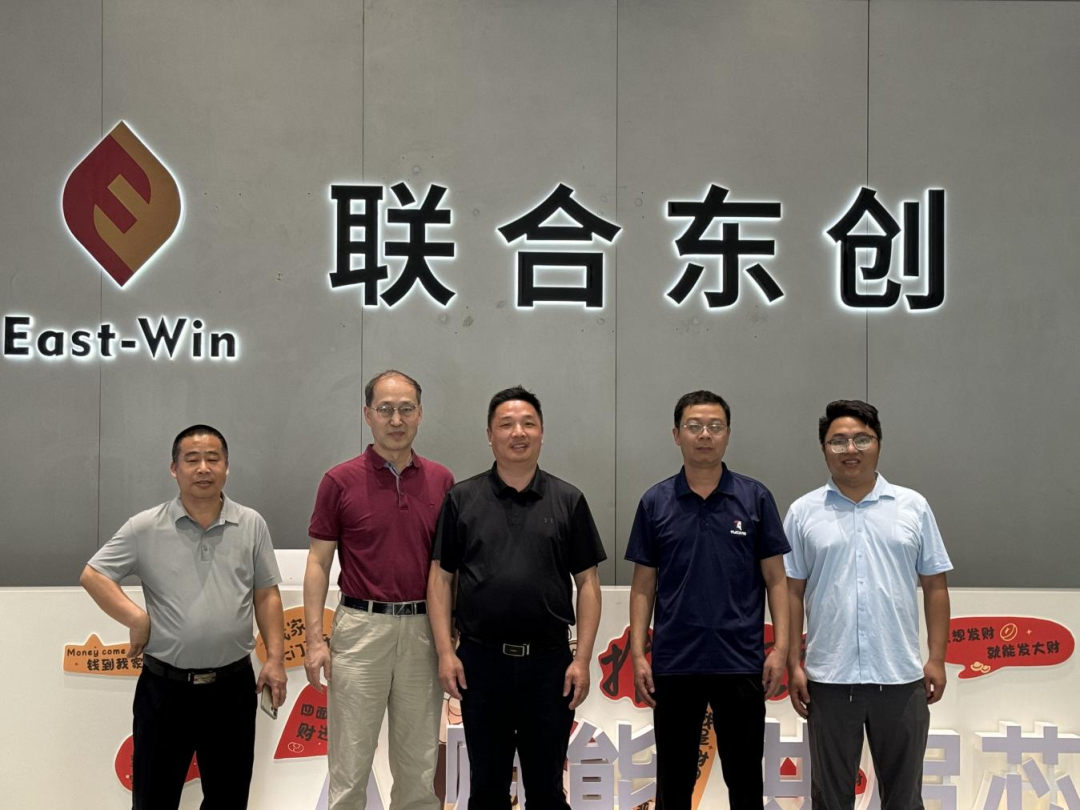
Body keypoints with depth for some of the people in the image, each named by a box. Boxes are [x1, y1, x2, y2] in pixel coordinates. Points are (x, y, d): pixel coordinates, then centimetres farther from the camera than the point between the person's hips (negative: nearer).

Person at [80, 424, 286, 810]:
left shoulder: (252, 525, 2)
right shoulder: (146, 527, -3)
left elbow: (266, 595, 6)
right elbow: (93, 575, -1)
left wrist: (275, 658, -1)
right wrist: (137, 620, -11)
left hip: (233, 686, 2)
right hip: (165, 687, -1)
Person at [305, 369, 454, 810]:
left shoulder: (441, 481, 5)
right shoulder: (340, 481, -3)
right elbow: (318, 563, -2)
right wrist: (315, 639, -8)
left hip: (423, 629, 3)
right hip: (361, 626, -2)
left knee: (419, 762, 11)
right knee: (350, 761, 4)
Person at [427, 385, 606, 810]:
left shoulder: (568, 501, 3)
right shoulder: (462, 499, 2)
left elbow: (587, 583, 2)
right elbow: (440, 578, 3)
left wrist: (583, 658, -5)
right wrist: (445, 652, -5)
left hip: (549, 662, 0)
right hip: (481, 661, 0)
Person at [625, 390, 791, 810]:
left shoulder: (756, 498, 0)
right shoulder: (655, 502, 3)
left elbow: (775, 578, 1)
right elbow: (643, 585, 4)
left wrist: (780, 648, -8)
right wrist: (638, 654, -3)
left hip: (741, 662, -1)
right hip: (674, 664, 1)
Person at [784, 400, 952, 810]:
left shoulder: (913, 507, 4)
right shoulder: (803, 512, 2)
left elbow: (934, 586, 5)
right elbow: (792, 593, 2)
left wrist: (937, 659, -1)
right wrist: (793, 665, -2)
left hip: (901, 677, 1)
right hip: (829, 679, 0)